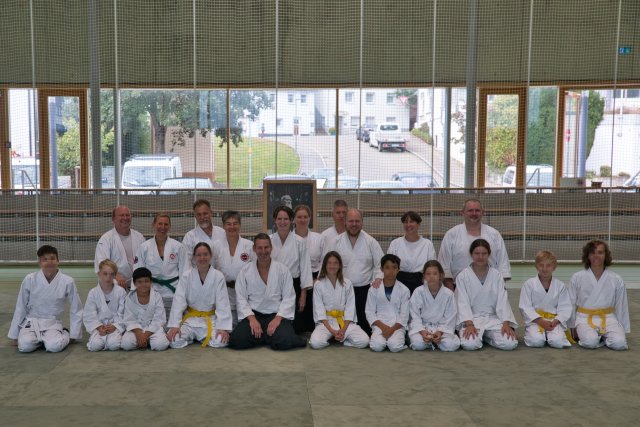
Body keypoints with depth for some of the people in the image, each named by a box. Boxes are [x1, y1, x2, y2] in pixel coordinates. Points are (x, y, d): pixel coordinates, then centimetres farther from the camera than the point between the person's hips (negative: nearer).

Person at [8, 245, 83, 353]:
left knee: (54, 346, -29)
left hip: (52, 324, -1)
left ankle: (65, 335, 5)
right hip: (31, 322, 1)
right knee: (25, 345, -28)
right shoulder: (30, 280, -10)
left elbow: (76, 310, 1)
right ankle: (40, 339, 6)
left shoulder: (67, 282, -11)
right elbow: (20, 308, 1)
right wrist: (15, 336, 5)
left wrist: (73, 335, 4)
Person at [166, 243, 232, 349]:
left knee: (220, 342, -25)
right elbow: (178, 301, -9)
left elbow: (222, 304, -9)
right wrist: (174, 325, -19)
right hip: (190, 319, 0)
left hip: (211, 320, 0)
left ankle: (203, 338, 10)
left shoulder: (218, 277, -5)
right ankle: (191, 337, 12)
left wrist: (223, 328, -19)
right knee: (175, 342, -24)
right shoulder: (186, 276, -3)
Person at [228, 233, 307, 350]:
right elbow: (241, 298, 1)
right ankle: (268, 336, 2)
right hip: (253, 315, 1)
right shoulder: (245, 271, 6)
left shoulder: (283, 270, 4)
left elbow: (289, 298, 0)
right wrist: (252, 319, -14)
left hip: (277, 315, -1)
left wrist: (277, 318, -14)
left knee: (283, 341, -30)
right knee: (237, 340, -25)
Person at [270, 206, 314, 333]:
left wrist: (303, 295, -4)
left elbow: (305, 268, -2)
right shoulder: (268, 241, 1)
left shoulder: (299, 241, -3)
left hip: (294, 287, -1)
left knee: (296, 327, -2)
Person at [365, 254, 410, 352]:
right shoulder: (374, 289, 2)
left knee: (395, 346, -29)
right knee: (377, 346, -27)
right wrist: (383, 327, -13)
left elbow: (404, 315, 0)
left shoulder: (404, 290, 1)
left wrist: (392, 329, -16)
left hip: (397, 326, -1)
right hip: (379, 325, 1)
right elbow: (369, 312, 1)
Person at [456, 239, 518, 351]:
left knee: (510, 344, -22)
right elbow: (463, 303, -8)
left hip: (493, 318, 2)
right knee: (470, 344, -31)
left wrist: (506, 324, -15)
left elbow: (502, 301, -1)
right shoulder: (463, 276, -1)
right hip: (471, 319, -2)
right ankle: (476, 334, 4)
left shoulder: (497, 275, 5)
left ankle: (487, 336, 7)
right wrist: (470, 325, -22)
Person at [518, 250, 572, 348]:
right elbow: (525, 307, -6)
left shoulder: (560, 286, 4)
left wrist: (555, 321, -16)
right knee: (536, 341, -28)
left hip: (554, 321, 2)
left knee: (558, 342, -25)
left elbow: (565, 308, 1)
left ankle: (549, 333, 9)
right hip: (534, 320, -2)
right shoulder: (529, 284, -1)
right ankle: (530, 333, 7)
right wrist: (541, 321, -15)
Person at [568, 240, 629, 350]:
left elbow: (621, 307, 9)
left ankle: (603, 337, 5)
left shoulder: (616, 280, 1)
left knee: (619, 343, -25)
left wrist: (623, 330, 11)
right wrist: (571, 328, 10)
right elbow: (571, 305, 6)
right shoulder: (577, 278, -2)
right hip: (585, 318, -2)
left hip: (608, 318, 2)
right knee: (590, 342, -32)